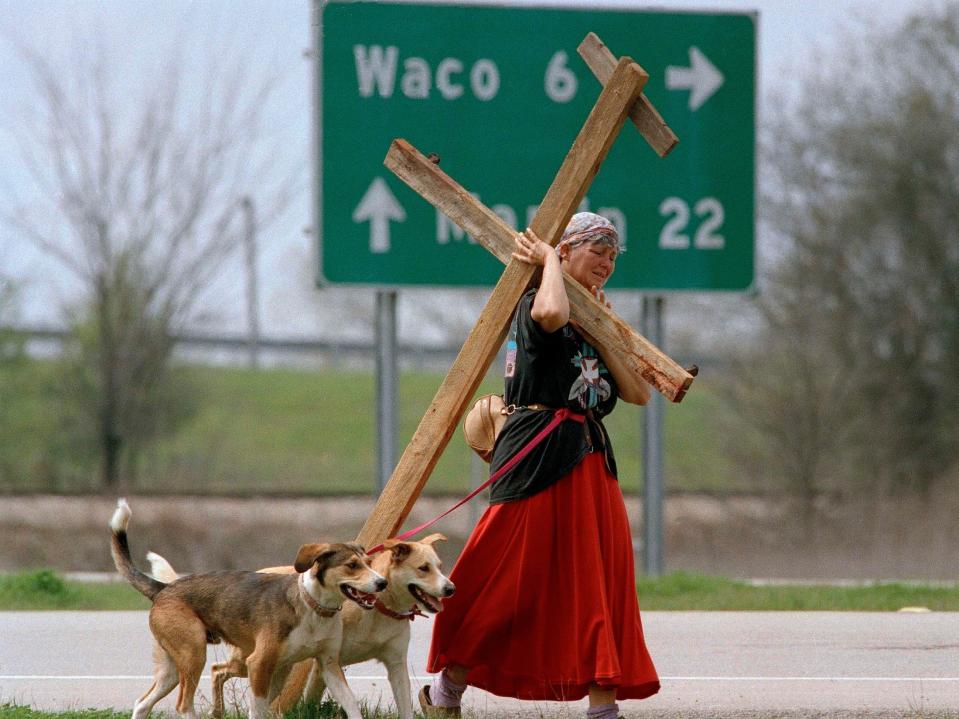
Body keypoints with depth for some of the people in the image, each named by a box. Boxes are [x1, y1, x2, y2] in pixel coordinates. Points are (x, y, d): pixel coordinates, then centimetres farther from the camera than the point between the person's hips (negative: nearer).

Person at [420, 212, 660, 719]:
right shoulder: (533, 306, -5)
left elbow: (639, 393, 8)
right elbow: (551, 313, -32)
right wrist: (550, 261, -14)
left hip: (590, 459, 8)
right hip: (537, 456, -8)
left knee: (599, 581, 1)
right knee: (506, 583, -3)